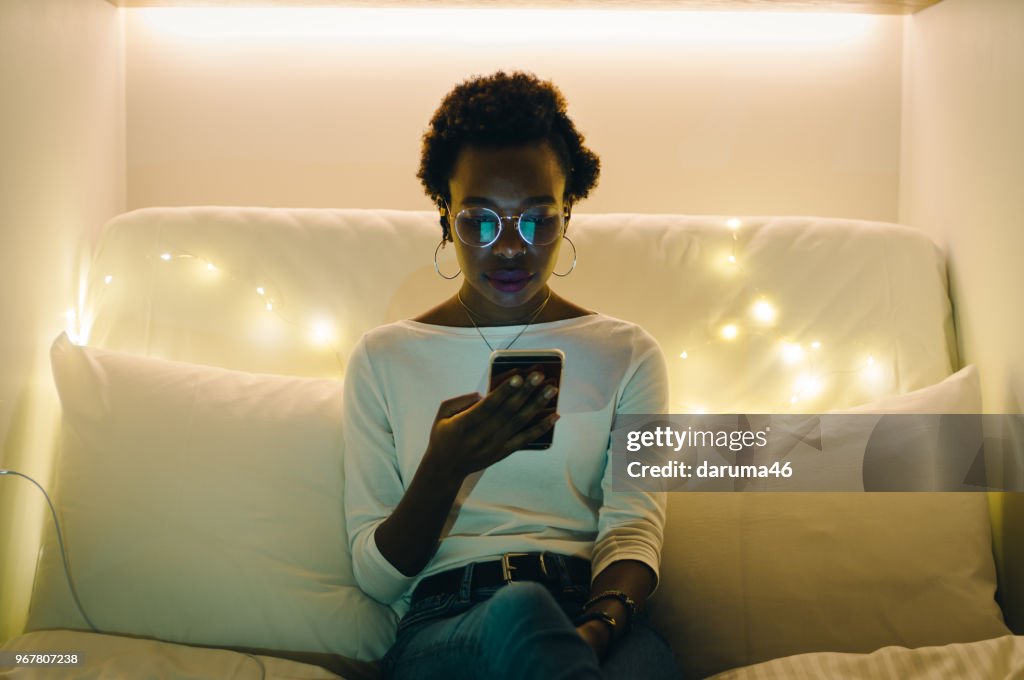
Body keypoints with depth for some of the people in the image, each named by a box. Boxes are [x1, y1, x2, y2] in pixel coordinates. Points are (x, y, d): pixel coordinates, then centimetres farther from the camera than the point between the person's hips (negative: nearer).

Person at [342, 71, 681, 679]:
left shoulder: (628, 353, 16)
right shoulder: (383, 358, 13)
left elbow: (634, 527, 2)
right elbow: (376, 576, 8)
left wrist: (594, 630, -21)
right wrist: (446, 467, -13)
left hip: (594, 614, 1)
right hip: (444, 623, 0)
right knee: (522, 610, -37)